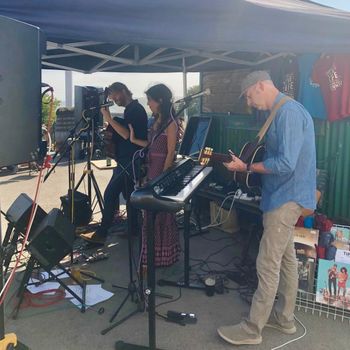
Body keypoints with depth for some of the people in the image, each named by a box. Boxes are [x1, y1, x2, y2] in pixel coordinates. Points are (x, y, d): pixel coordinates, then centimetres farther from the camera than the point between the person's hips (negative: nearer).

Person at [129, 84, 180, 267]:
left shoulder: (170, 124, -13)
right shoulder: (156, 121, 11)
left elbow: (170, 153, -15)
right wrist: (134, 140, 14)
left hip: (162, 171, -8)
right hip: (152, 170, 8)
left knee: (161, 213, 1)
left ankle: (162, 255, 15)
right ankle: (154, 253, 27)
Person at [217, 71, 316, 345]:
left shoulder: (288, 112, -19)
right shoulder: (283, 112, 14)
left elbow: (286, 164, -26)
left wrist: (246, 167, -16)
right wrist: (247, 162, 8)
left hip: (286, 198, -11)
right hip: (285, 196, 11)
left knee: (268, 265, -4)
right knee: (286, 259, 16)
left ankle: (252, 329, 6)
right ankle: (284, 318, 29)